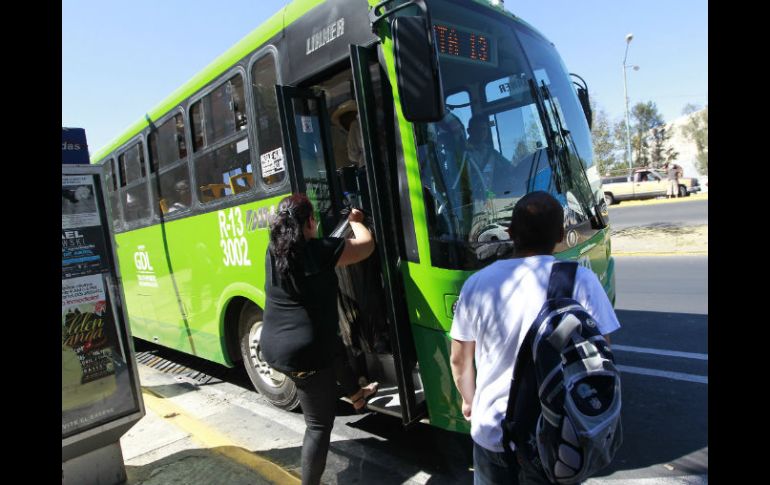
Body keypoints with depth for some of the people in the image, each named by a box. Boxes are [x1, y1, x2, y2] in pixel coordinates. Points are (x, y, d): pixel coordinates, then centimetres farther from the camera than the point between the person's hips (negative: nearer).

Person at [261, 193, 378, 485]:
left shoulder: (274, 251, 1)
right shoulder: (320, 250, -17)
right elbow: (367, 245, -3)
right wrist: (355, 221, 14)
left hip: (273, 348, 9)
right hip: (305, 355, -8)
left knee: (335, 348, 35)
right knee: (320, 424, 9)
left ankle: (356, 395, 58)